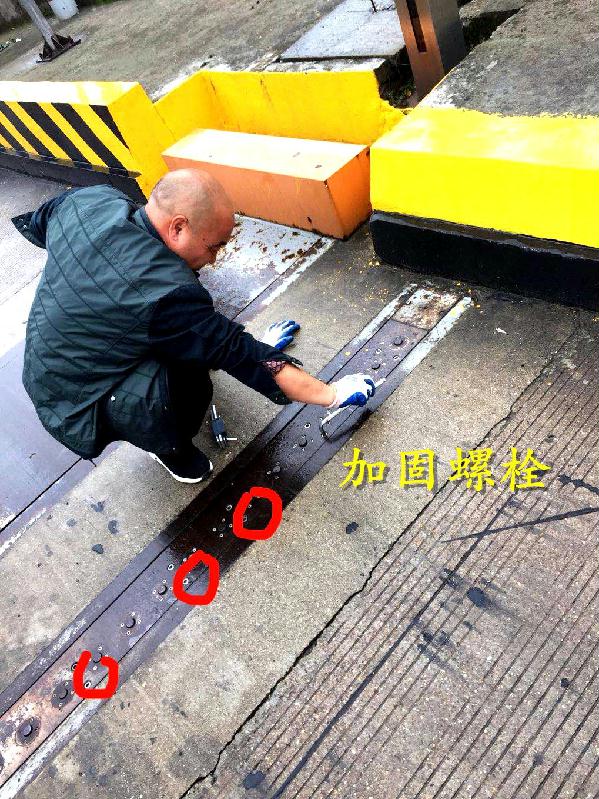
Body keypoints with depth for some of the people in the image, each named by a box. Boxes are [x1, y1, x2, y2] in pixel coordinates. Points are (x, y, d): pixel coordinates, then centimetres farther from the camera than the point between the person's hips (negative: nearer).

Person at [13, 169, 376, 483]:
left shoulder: (91, 199, -13)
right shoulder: (163, 292, -35)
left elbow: (38, 223, 10)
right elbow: (237, 354, -26)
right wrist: (329, 395, -15)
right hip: (79, 404, -8)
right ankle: (170, 449, -2)